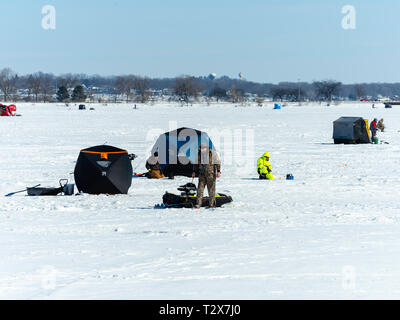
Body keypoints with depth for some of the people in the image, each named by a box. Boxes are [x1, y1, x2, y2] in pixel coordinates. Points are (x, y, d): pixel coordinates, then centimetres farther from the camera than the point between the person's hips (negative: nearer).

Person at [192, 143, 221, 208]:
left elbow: (217, 162, -8)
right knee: (200, 188, -4)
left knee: (211, 189, -1)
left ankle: (212, 204, 6)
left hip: (211, 174, -4)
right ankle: (198, 204, -4)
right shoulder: (199, 153, 6)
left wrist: (218, 171, -16)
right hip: (202, 174, 4)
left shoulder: (213, 153, -8)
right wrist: (194, 172, 12)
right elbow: (196, 163, 16)